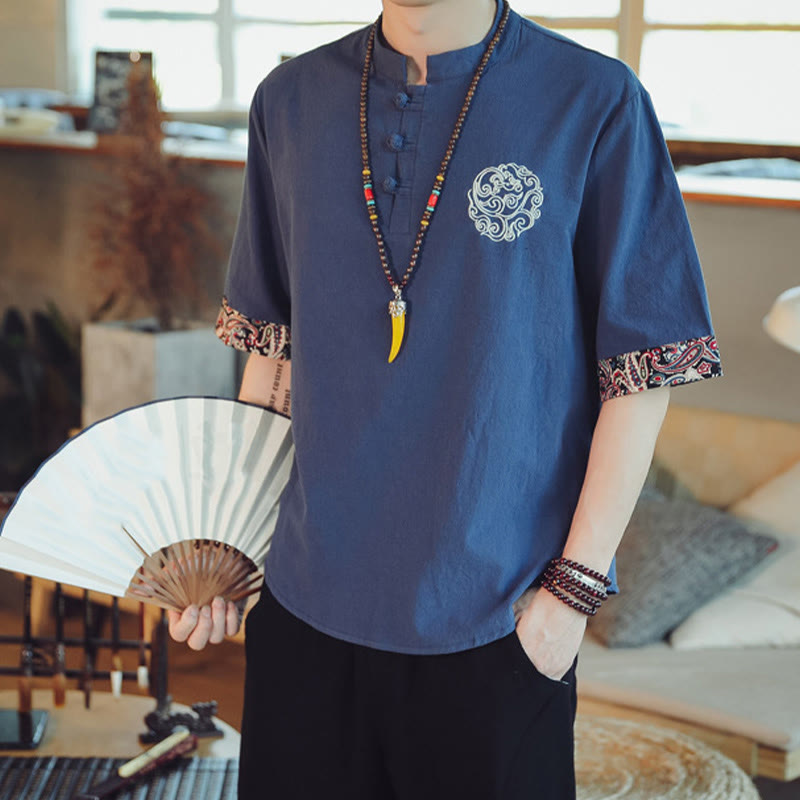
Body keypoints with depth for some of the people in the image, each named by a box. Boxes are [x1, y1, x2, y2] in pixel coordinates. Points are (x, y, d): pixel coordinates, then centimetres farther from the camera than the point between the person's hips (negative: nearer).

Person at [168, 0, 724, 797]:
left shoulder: (594, 104, -9)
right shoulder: (291, 101, 3)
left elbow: (642, 371, -7)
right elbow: (273, 346, 10)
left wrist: (576, 587, -10)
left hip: (495, 619, -3)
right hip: (302, 603, 4)